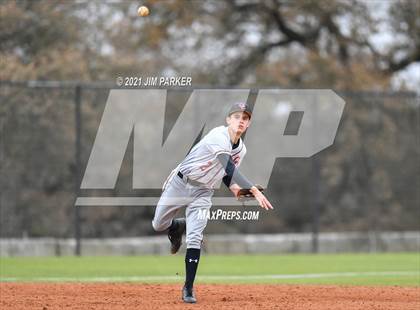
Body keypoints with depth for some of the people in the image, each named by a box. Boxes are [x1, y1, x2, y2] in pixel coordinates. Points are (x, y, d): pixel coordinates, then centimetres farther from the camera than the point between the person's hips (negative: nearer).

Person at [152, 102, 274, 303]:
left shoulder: (241, 150, 0)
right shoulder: (219, 136, -26)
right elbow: (229, 167, -39)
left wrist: (233, 187, -9)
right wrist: (254, 190, -49)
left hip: (202, 193, 4)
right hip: (180, 184, -4)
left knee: (194, 239, -10)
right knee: (158, 225, 9)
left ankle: (188, 289, -2)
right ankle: (177, 227, 45)